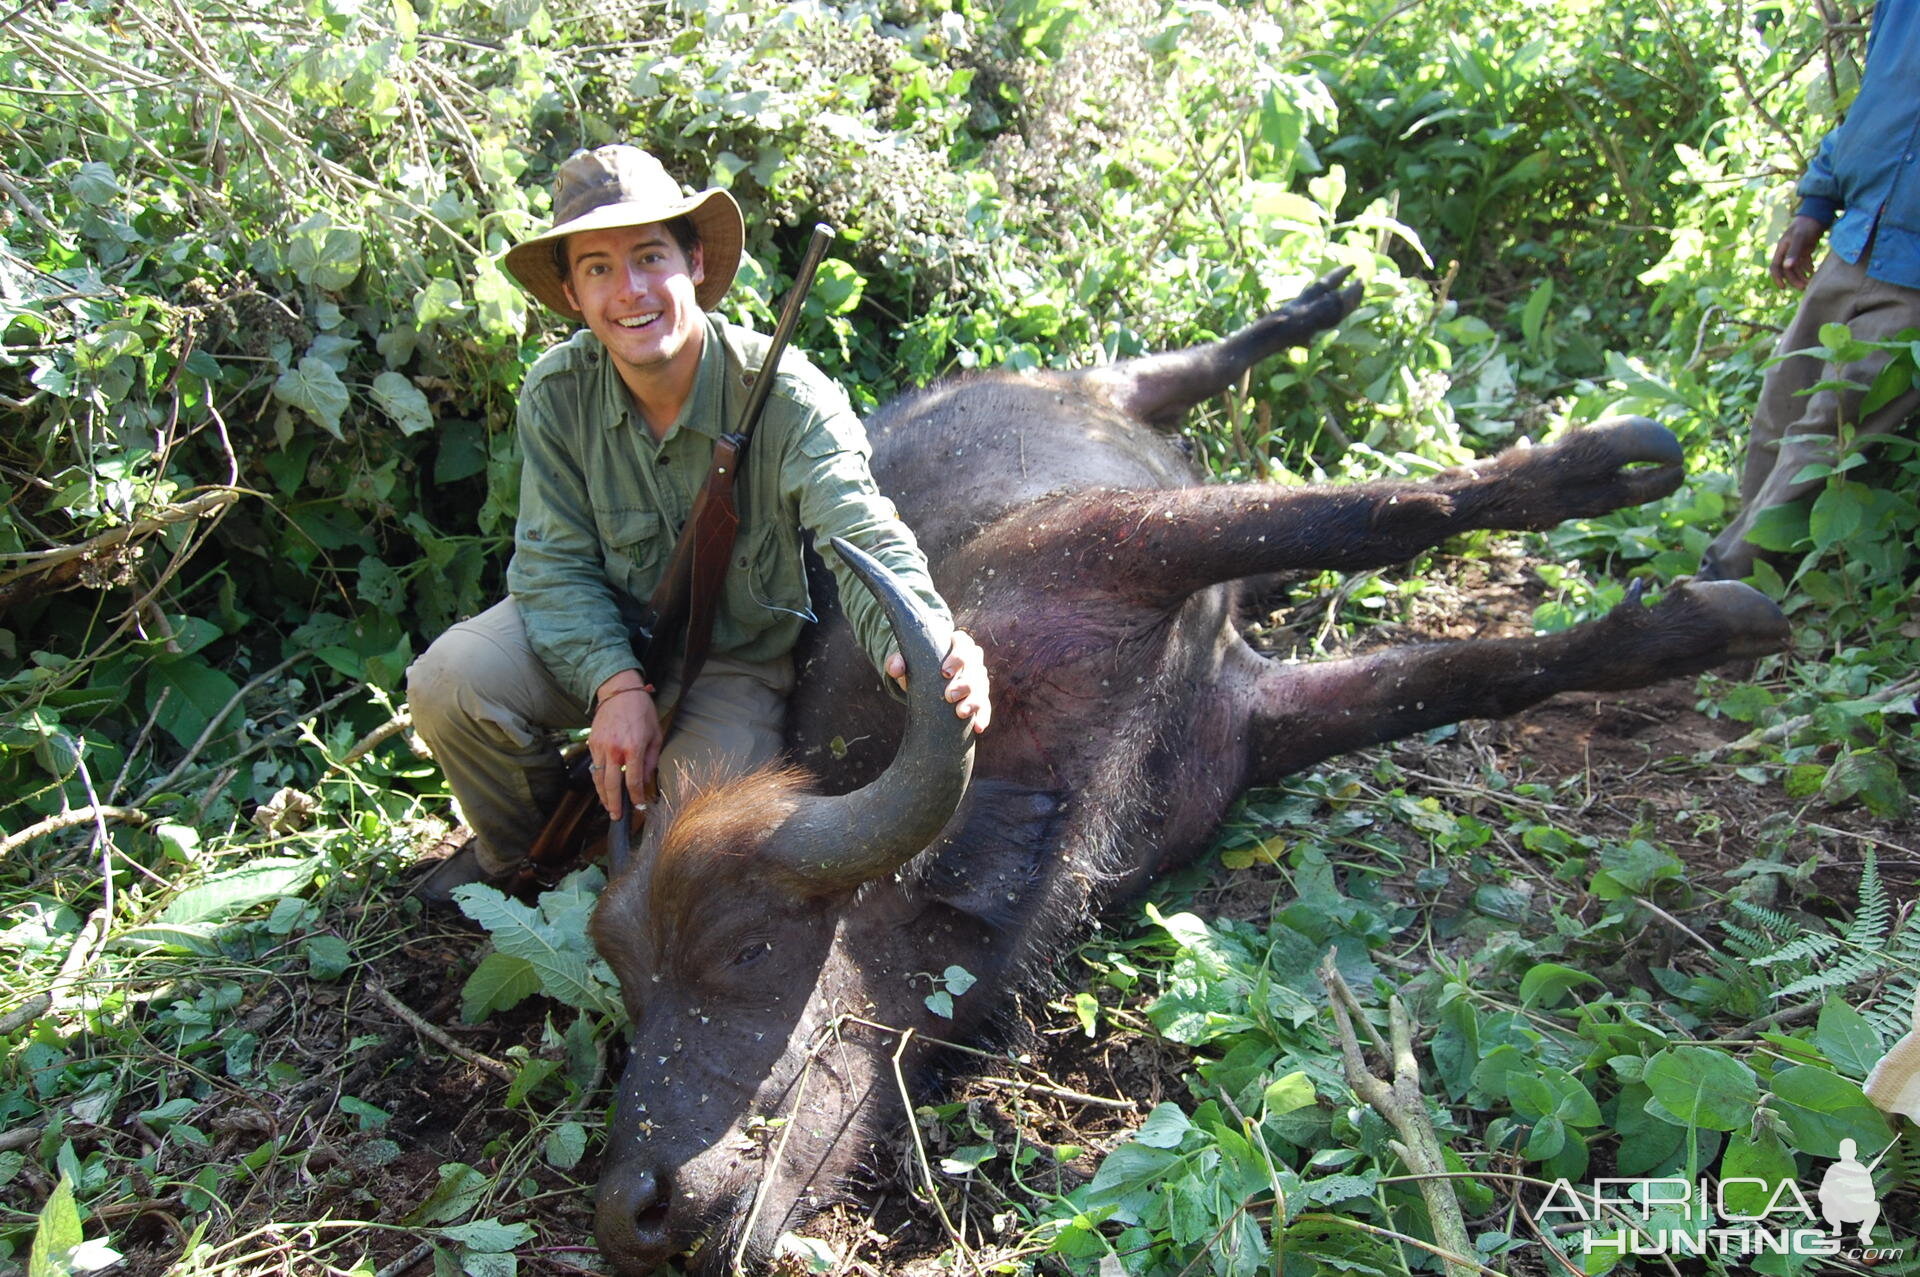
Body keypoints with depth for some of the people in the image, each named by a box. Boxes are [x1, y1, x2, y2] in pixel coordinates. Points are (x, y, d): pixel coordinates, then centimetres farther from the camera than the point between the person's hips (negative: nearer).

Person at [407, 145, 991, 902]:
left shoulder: (787, 398, -25)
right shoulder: (557, 393, -15)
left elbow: (866, 539, -37)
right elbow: (557, 564, -12)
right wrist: (614, 682, -31)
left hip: (737, 661, -2)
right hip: (601, 638, 2)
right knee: (448, 682, -23)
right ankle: (514, 846, 12)